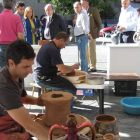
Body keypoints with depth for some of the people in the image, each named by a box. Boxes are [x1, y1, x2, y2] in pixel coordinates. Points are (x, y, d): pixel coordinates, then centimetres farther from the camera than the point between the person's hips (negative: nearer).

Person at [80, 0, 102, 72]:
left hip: (91, 34, -6)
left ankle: (93, 67, 4)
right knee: (86, 51, 11)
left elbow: (99, 22, -2)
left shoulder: (93, 10, -4)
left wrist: (97, 32, 0)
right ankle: (88, 65, 23)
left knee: (91, 51, -3)